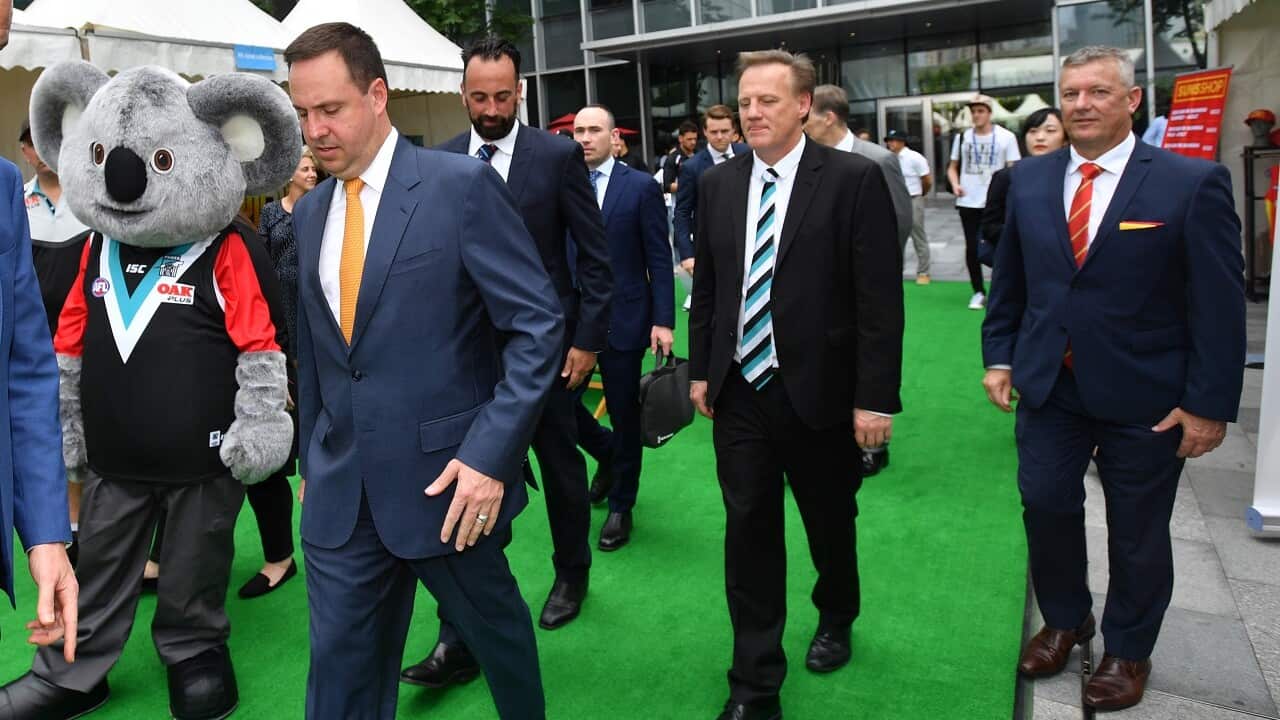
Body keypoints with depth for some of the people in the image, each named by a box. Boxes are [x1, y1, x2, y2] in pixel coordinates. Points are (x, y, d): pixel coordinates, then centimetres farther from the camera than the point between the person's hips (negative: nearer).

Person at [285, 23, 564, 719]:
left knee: (495, 628, 17)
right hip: (339, 492, 5)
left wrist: (491, 455, -20)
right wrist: (312, 461, 17)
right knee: (341, 664, 12)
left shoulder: (462, 184, -11)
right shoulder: (309, 212, 9)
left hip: (447, 477, -5)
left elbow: (538, 324, -14)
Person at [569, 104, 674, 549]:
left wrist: (663, 321, -10)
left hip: (622, 319, -2)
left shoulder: (641, 187, -3)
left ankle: (621, 505, 27)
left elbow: (658, 260, -4)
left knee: (624, 416, 7)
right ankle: (608, 455, 34)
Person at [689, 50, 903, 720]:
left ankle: (835, 620, 48)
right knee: (748, 532, 7)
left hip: (820, 391, -2)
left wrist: (875, 397, -14)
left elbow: (880, 298, -12)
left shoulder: (855, 179, -10)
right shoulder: (717, 184, 4)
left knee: (830, 525, 18)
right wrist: (701, 369, 10)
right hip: (739, 390, 3)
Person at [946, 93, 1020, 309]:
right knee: (972, 248, 4)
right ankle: (979, 292, 14)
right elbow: (953, 167, 16)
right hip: (968, 202, 3)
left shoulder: (1006, 137, -1)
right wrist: (955, 184, -4)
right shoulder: (962, 137, 7)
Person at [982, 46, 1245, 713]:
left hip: (1146, 395, -3)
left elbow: (1220, 303, -10)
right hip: (1048, 383, 3)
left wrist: (1209, 403, -12)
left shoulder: (1193, 182, -10)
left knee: (1137, 532, 12)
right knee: (1046, 507, 10)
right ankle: (1064, 620, 37)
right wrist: (999, 356, 6)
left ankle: (1127, 650, 35)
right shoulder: (1028, 179, 3)